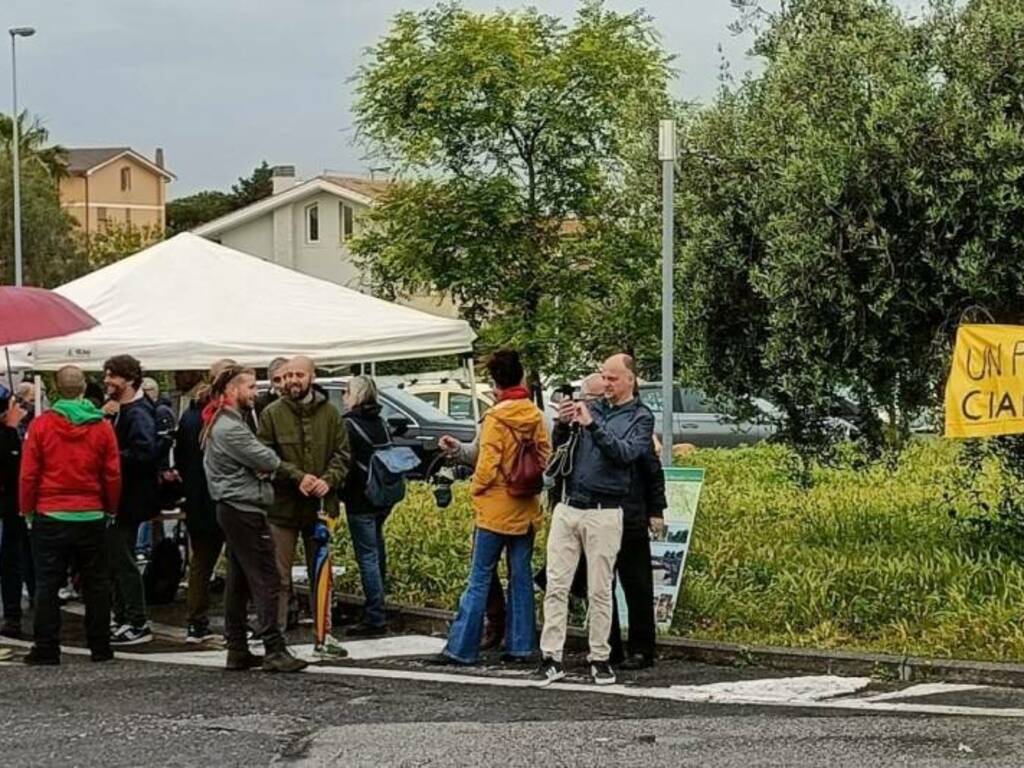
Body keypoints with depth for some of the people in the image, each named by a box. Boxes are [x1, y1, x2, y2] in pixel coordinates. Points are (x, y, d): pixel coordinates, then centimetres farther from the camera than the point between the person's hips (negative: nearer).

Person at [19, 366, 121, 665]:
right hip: (92, 517, 1)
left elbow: (29, 474, -4)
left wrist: (27, 509, 7)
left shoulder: (41, 424, -7)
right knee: (96, 584, 9)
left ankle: (46, 649, 2)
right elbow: (113, 475, 1)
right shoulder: (102, 427, -3)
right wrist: (111, 509, 13)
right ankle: (100, 648, 11)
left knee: (47, 585, 4)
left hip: (50, 517, -1)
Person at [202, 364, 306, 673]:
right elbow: (268, 461, -15)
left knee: (238, 582, 11)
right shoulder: (230, 428, -17)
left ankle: (237, 649, 14)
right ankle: (274, 650, -12)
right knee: (265, 579, -10)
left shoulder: (221, 423, 18)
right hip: (244, 510, -11)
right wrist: (274, 462, 6)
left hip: (232, 509, 11)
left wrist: (262, 467, -3)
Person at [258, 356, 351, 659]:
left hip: (320, 506, 3)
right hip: (283, 506, -3)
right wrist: (297, 478, -19)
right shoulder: (272, 414, -2)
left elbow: (342, 454, 5)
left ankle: (324, 636, 22)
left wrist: (328, 480, -13)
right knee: (280, 578, 0)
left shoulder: (329, 413, 5)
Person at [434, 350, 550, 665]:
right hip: (526, 510, 5)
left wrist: (476, 489, 1)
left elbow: (487, 464, -16)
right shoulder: (536, 416, 3)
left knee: (479, 579, -2)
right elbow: (545, 457, 9)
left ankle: (462, 648, -2)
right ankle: (521, 646, 11)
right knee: (521, 578, 10)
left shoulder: (496, 417, -14)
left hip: (496, 509, -5)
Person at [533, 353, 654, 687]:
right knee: (556, 585, -1)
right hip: (568, 507, 4)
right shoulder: (592, 407, 13)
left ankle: (599, 658, 11)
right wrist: (562, 424, -5)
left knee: (600, 590, 2)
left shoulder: (641, 417, 2)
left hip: (604, 512, -4)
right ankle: (551, 658, 1)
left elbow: (626, 453, -15)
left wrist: (592, 424, -21)